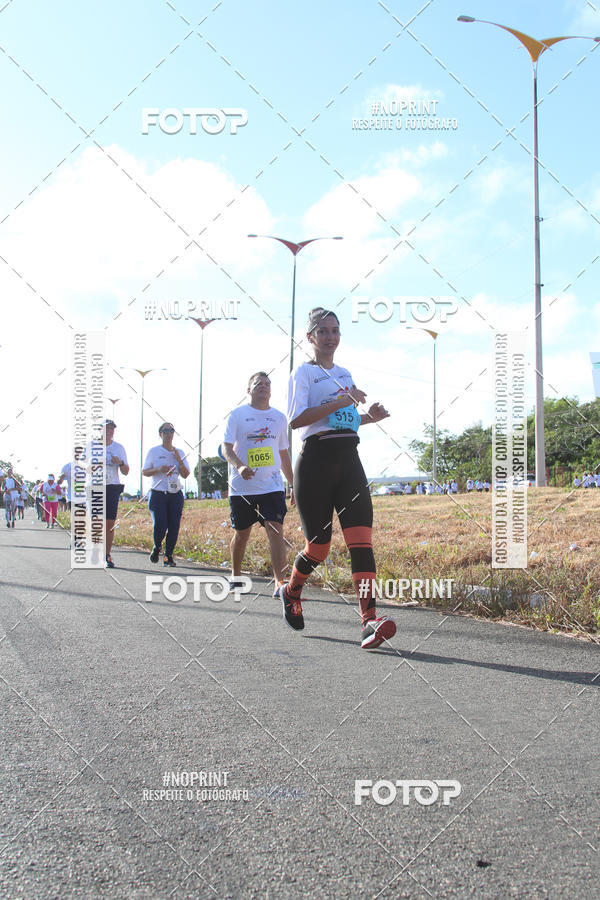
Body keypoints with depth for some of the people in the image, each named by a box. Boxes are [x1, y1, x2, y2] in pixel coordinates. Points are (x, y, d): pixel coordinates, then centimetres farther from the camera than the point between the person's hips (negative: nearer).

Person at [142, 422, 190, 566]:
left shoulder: (179, 453, 13)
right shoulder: (153, 451, 5)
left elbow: (185, 474, 7)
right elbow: (145, 472, 4)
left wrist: (178, 459, -6)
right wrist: (159, 469, -14)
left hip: (175, 494, 3)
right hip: (158, 494, -3)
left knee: (174, 526, -3)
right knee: (160, 526, -12)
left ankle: (169, 555, 9)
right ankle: (157, 547, 17)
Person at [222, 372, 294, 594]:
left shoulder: (279, 417, 13)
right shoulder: (238, 415, 1)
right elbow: (226, 448, -6)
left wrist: (293, 484, 19)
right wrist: (239, 466, -25)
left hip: (272, 486, 2)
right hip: (241, 487, -2)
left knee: (276, 530, -14)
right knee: (241, 534, 9)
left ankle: (280, 583, -17)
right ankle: (235, 577, 31)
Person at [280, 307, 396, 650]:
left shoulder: (345, 374, 20)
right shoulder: (304, 372, 0)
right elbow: (296, 419, -14)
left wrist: (370, 416, 11)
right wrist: (338, 403, -20)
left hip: (349, 460, 5)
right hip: (316, 461, -5)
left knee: (361, 539, -12)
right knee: (319, 546, 0)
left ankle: (370, 621, -21)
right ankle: (291, 591, 32)